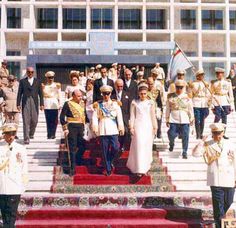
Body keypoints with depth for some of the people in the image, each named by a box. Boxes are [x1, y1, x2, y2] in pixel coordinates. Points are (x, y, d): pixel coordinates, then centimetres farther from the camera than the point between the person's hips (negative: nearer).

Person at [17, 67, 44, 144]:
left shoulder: (37, 81, 10)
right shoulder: (22, 81, 7)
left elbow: (40, 93, 8)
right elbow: (19, 93, 6)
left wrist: (41, 104, 1)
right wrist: (18, 104, -1)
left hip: (34, 103, 1)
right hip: (25, 103, -1)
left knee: (34, 121, 5)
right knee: (26, 121, -5)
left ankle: (31, 133, 32)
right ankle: (26, 138, -4)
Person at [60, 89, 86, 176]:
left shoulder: (82, 103, 13)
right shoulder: (68, 104, -5)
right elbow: (62, 117, -6)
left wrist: (85, 126, 13)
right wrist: (65, 128, -10)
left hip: (81, 127, 5)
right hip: (72, 127, -5)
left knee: (82, 146, 4)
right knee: (72, 148, -1)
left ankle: (77, 161, 29)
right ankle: (72, 168, 6)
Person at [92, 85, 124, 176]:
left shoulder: (115, 104, 9)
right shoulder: (98, 105, 8)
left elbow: (119, 117, 6)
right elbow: (95, 117, 4)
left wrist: (121, 128, 1)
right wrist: (95, 128, -5)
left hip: (113, 129, 0)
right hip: (102, 130, 0)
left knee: (115, 148, -12)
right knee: (105, 151, 0)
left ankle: (110, 161, 18)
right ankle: (108, 169, 10)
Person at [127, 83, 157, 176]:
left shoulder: (150, 103, 6)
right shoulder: (134, 103, 3)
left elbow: (153, 116, 8)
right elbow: (132, 116, 3)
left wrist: (155, 127, 6)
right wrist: (131, 127, -3)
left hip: (148, 126, 2)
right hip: (138, 126, -2)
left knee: (147, 146, 6)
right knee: (139, 146, -8)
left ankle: (145, 167, 21)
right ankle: (139, 169, -8)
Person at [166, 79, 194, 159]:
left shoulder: (187, 97, 5)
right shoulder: (170, 97, 3)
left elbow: (190, 109, 11)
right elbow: (168, 109, 6)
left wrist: (191, 119, 8)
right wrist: (167, 120, 4)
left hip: (185, 120, 0)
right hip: (173, 120, 0)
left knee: (185, 137, -3)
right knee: (171, 135, -5)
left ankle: (184, 152, 9)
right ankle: (171, 144, 30)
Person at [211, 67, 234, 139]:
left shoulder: (228, 82, 6)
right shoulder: (213, 82, 2)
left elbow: (230, 93, 8)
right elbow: (211, 94, 3)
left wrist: (232, 105, 5)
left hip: (225, 102, 2)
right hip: (217, 101, -2)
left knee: (224, 118, 4)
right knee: (217, 117, -9)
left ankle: (223, 133, 12)